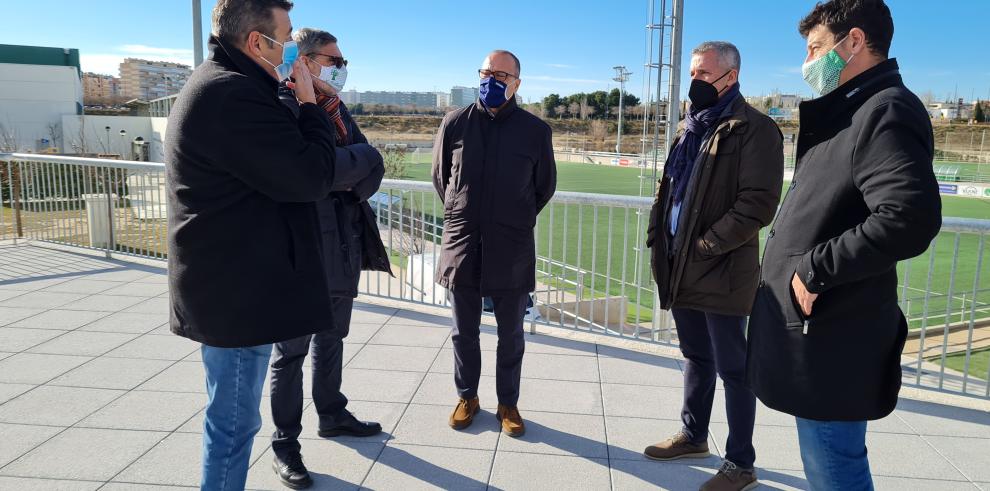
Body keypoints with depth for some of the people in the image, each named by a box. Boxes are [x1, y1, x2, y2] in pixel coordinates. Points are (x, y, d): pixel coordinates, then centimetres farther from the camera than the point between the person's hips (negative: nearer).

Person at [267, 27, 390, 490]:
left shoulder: (339, 110, 12)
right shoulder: (283, 109, -14)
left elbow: (371, 166, 4)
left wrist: (349, 170, -13)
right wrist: (357, 162, -14)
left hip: (344, 245, 8)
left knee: (332, 339, 21)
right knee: (292, 348, 6)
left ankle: (332, 415, 39)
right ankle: (285, 443, 20)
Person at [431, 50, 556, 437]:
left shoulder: (535, 130, -2)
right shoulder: (455, 123, 0)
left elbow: (544, 187, 10)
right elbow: (440, 176, 13)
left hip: (512, 252, -1)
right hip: (461, 246, 1)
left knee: (511, 336, 10)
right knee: (464, 332, 13)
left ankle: (508, 404, 27)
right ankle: (467, 397, 32)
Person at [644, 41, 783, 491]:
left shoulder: (753, 129, -11)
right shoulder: (690, 128, 15)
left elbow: (759, 202, -19)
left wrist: (705, 245, -19)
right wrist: (658, 235, 5)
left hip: (721, 272, -7)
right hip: (680, 268, 8)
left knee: (732, 368, 4)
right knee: (696, 357, 20)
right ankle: (693, 436, 36)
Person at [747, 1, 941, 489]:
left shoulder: (887, 111, -15)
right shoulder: (849, 112, 16)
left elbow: (910, 219, -29)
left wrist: (815, 268, -22)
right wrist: (794, 260, 10)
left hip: (831, 337, -10)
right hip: (816, 326, 10)